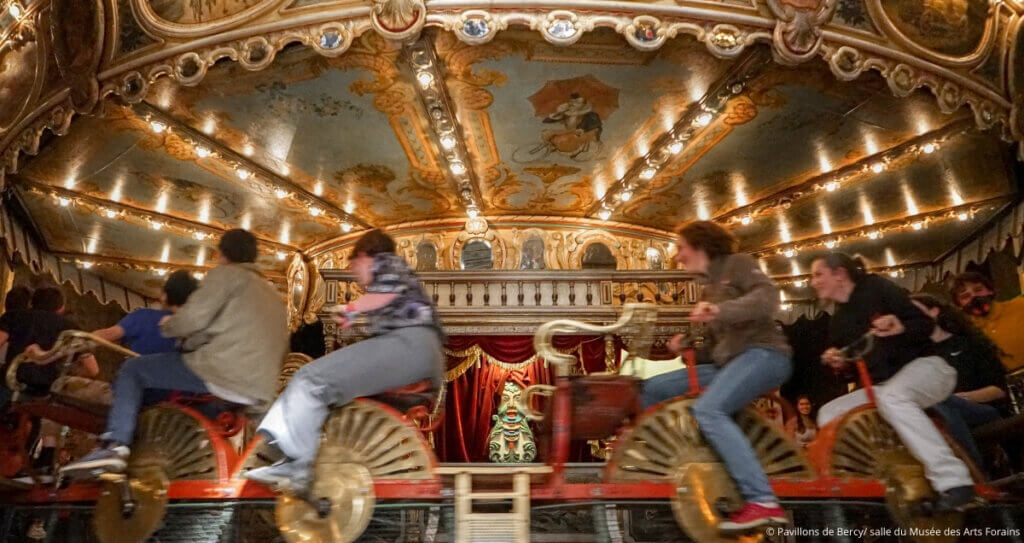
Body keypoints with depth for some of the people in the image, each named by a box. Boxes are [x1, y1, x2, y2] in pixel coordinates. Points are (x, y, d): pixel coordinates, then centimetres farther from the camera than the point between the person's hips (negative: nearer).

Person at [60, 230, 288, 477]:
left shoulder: (227, 274, 3)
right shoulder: (274, 295, 24)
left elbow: (192, 317, -9)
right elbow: (280, 347, 21)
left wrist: (169, 325, 13)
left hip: (221, 373, -7)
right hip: (261, 392, 8)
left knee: (132, 370, 10)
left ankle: (115, 445, -4)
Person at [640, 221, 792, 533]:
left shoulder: (736, 263, 1)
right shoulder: (709, 287, 24)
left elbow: (768, 296, -18)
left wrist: (721, 310, -30)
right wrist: (686, 346, 6)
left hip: (763, 353, -9)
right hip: (728, 362, 9)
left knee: (708, 411, -32)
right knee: (654, 389, 4)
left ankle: (763, 502, -33)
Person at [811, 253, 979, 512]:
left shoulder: (877, 288, -6)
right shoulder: (838, 322, 14)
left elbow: (926, 324, -11)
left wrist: (900, 328, -31)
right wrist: (840, 363, -2)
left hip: (925, 365, -8)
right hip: (882, 384, 8)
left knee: (891, 397, -39)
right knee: (828, 414, -2)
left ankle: (954, 483, -41)